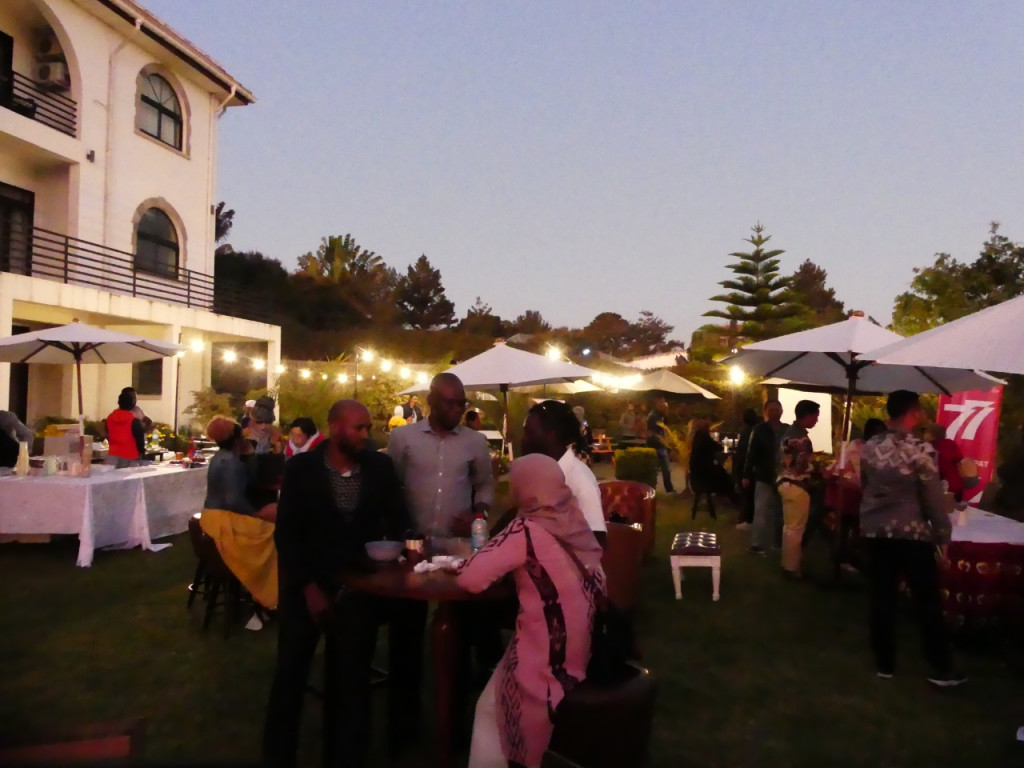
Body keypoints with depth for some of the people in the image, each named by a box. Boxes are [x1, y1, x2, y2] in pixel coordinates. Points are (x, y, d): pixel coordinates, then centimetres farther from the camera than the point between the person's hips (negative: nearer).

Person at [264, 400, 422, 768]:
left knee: (350, 682, 8)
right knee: (290, 674, 7)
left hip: (358, 587, 1)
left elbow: (396, 522, 5)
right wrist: (308, 587, -12)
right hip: (306, 586, -1)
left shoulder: (380, 467, -4)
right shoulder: (301, 467, -8)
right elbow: (286, 533, -7)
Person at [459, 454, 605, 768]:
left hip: (546, 671, -7)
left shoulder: (527, 530, -17)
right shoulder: (577, 522, 1)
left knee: (489, 709, 19)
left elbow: (470, 579, -20)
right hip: (585, 662, 7)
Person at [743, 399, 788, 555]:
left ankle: (777, 541, 27)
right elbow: (751, 453, -9)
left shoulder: (788, 430, 5)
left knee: (780, 512, 14)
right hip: (765, 478, -4)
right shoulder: (759, 430, -6)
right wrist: (746, 475, -13)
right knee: (762, 512, -2)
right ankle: (757, 544, 4)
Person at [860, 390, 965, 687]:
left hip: (874, 532, 4)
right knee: (928, 603, 8)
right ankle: (941, 670, 17)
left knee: (882, 600, 10)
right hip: (912, 534, -4)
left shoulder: (870, 447, 1)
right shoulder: (920, 450, -14)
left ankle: (884, 664, 18)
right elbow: (933, 499, -10)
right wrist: (943, 534, 1)